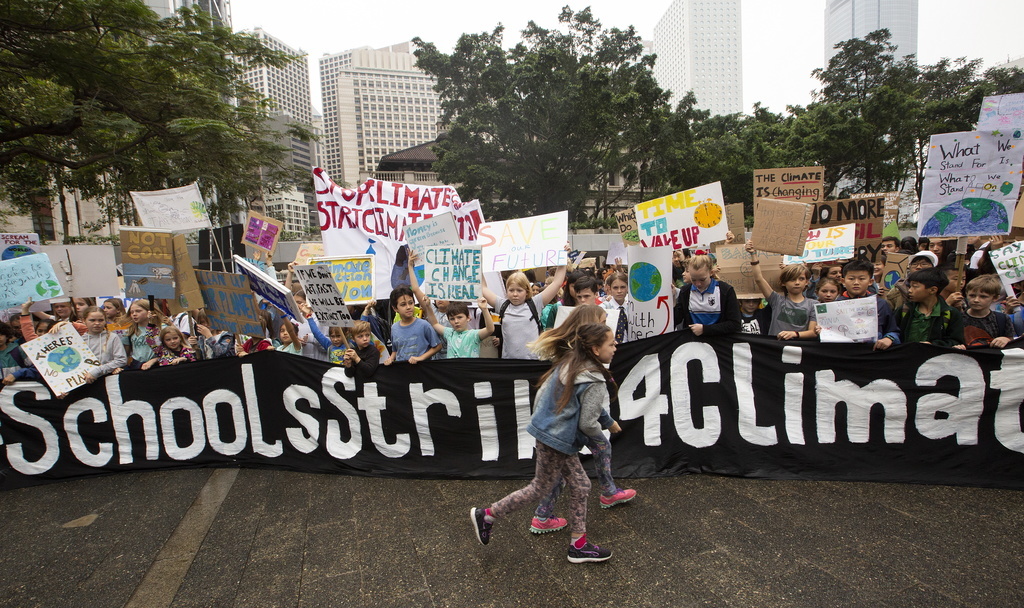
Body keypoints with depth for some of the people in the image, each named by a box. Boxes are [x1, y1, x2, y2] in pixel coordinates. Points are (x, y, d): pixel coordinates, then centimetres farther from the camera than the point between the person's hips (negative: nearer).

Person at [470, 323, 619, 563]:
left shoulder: (568, 363, 2)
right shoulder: (595, 382, -22)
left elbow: (542, 392, 8)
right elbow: (587, 424, -19)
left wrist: (539, 421, 19)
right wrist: (599, 430, 3)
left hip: (545, 432, 8)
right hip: (559, 441, -8)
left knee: (580, 486, 17)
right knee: (540, 488, 12)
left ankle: (579, 545, 28)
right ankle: (486, 515, 22)